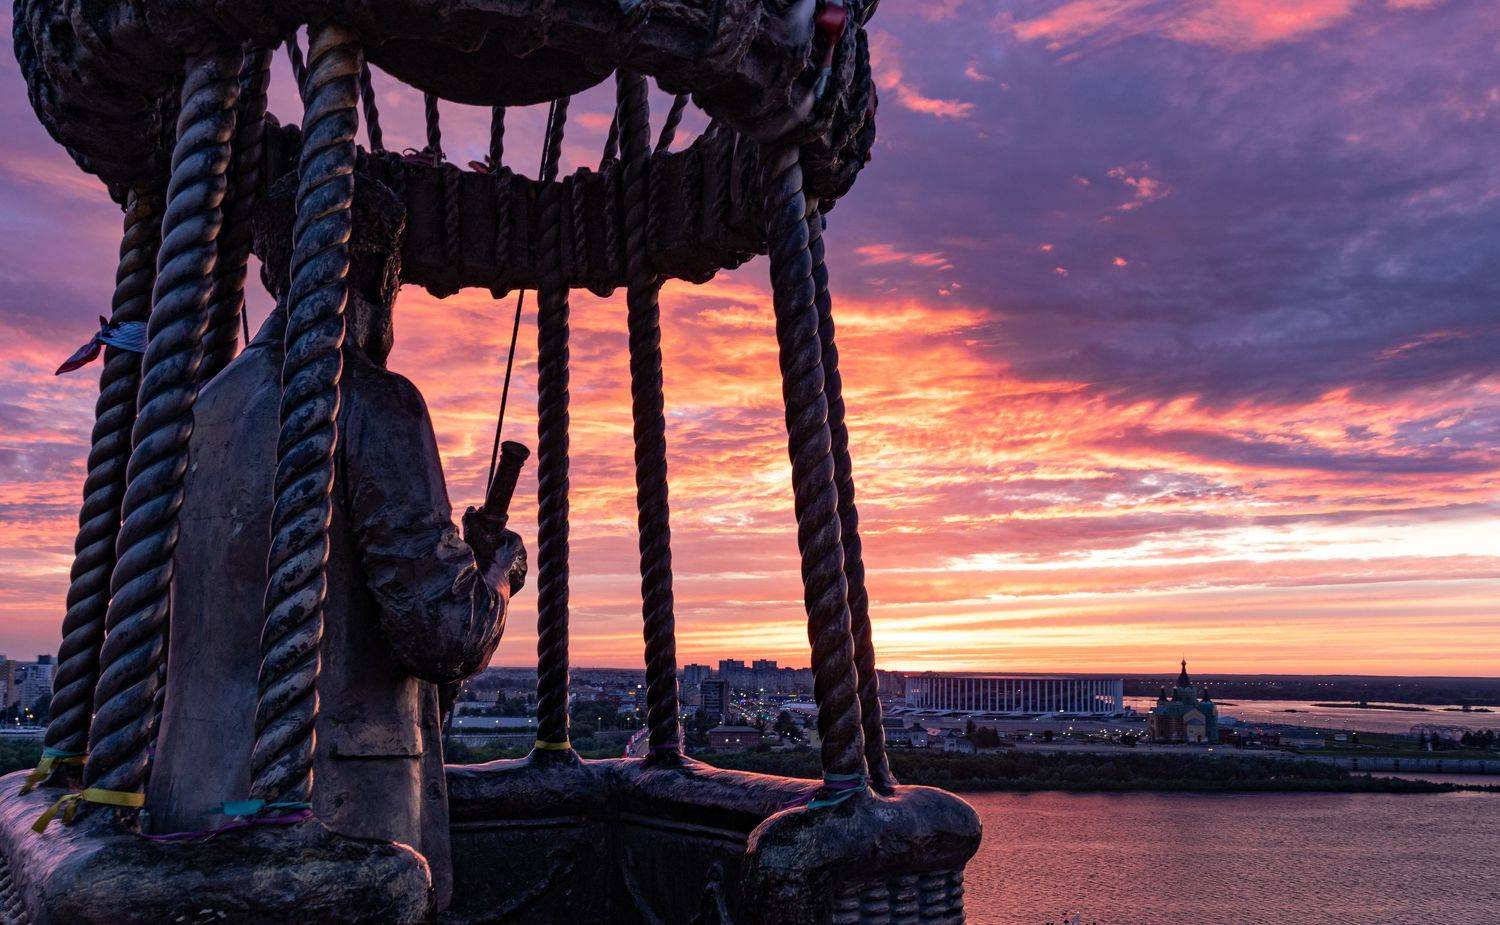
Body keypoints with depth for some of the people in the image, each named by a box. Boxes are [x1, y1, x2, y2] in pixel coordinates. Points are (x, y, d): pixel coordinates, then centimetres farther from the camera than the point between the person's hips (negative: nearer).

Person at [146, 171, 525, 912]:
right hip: (337, 815, -7)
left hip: (193, 801, 8)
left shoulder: (207, 411, 11)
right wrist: (501, 566, 3)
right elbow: (449, 638, -17)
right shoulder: (373, 403, -12)